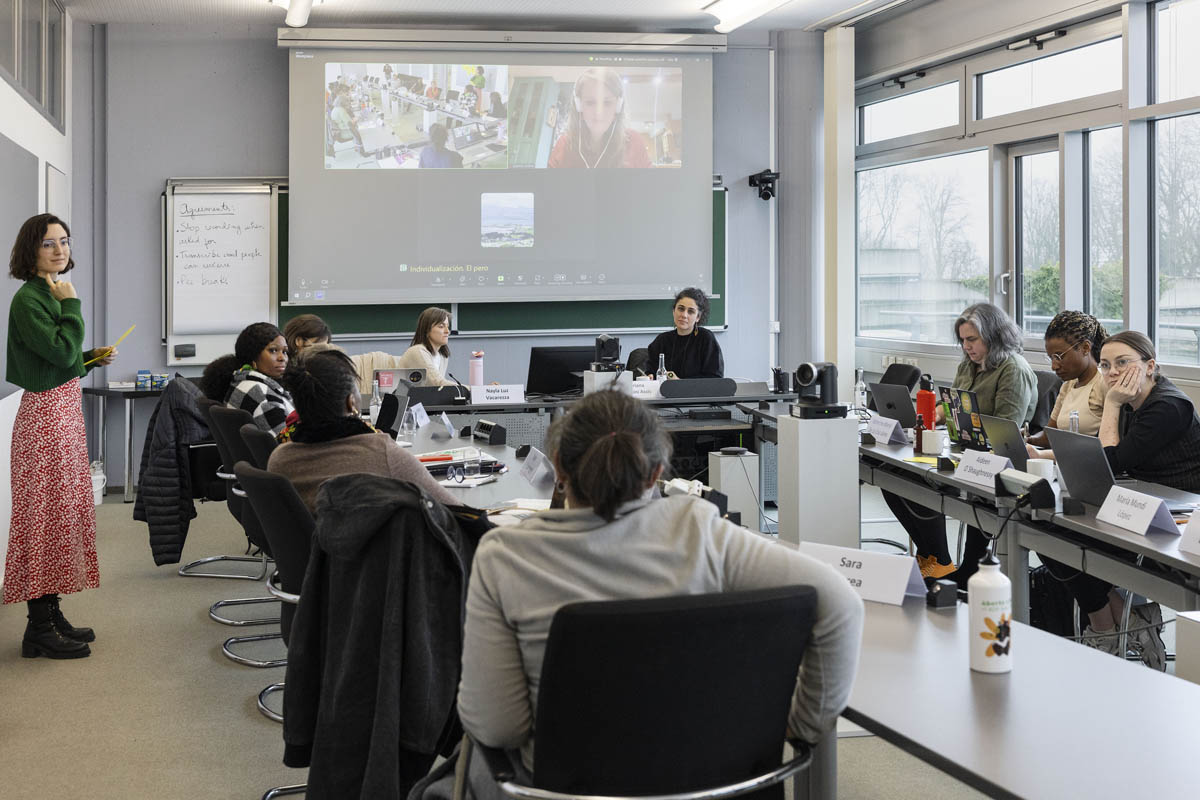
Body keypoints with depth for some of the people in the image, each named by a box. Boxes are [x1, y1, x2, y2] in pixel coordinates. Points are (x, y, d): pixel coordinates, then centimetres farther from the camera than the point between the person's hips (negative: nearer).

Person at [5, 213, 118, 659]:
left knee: (62, 511, 12)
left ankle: (52, 617, 21)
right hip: (45, 415, -10)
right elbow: (62, 351, -21)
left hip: (65, 411, 10)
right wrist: (70, 304, -12)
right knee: (45, 512, -5)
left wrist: (93, 358, 8)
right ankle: (40, 630, 1)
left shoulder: (52, 295, 14)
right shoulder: (28, 299, -14)